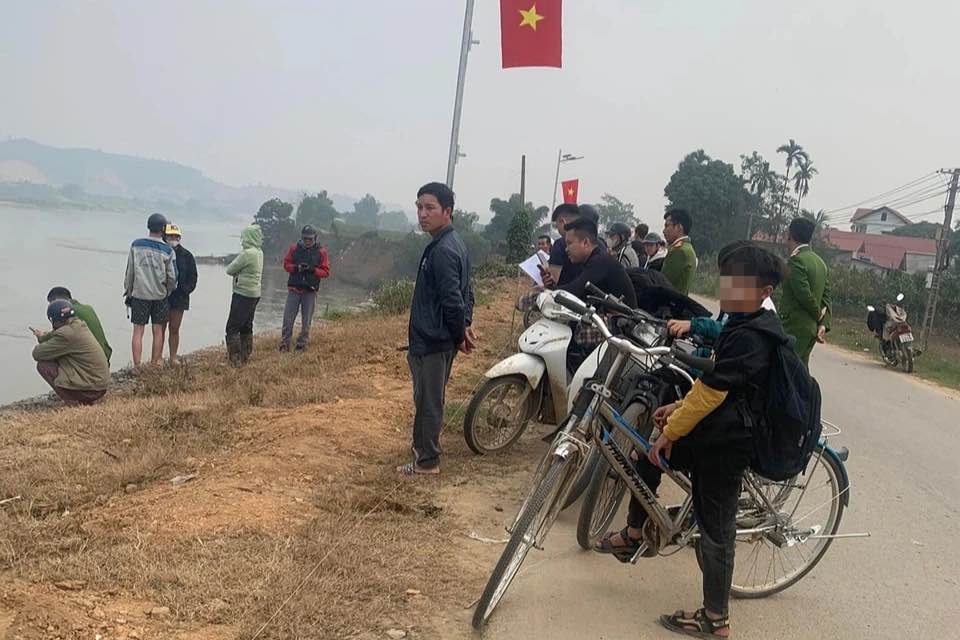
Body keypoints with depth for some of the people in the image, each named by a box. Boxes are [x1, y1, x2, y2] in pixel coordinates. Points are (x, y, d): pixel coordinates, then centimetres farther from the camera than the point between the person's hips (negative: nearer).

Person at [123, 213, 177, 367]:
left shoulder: (136, 245, -2)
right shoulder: (167, 250, -5)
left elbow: (129, 271, 3)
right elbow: (172, 277, -1)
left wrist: (128, 291, 14)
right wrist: (168, 292, 17)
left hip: (139, 294, 0)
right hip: (160, 296, 0)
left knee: (138, 331, 2)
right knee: (158, 332, 8)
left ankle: (137, 366, -3)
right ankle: (154, 365, 11)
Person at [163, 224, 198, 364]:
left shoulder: (186, 255, 5)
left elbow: (193, 276, 8)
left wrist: (185, 290, -4)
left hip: (179, 297, 1)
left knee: (175, 329, 7)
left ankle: (173, 358, 15)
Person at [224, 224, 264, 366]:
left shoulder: (247, 253, -19)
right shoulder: (259, 253, 9)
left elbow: (229, 270, -12)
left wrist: (236, 272, 6)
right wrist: (239, 272, -4)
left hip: (243, 294, -9)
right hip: (255, 294, 9)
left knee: (232, 328, -5)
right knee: (246, 327, 15)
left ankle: (235, 360, -7)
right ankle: (245, 358, 20)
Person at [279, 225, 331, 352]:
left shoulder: (321, 251, 0)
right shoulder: (294, 248, 4)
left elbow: (326, 272, -1)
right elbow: (286, 264, 7)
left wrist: (313, 270, -18)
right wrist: (296, 267, -13)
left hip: (310, 291, -1)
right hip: (294, 289, 1)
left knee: (306, 321, 5)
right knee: (288, 318, -1)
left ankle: (301, 345, 16)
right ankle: (284, 344, 7)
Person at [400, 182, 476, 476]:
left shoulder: (443, 250, -21)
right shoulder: (454, 244, 13)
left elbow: (452, 298, -24)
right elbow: (465, 292, 19)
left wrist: (460, 335, -12)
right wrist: (466, 325, 12)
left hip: (432, 342, -10)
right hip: (434, 339, 10)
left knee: (428, 402, 0)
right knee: (428, 400, 19)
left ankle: (426, 461, 11)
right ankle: (425, 451, 31)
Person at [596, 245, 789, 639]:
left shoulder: (748, 337, -23)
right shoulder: (745, 326, 8)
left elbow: (711, 392, -24)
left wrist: (669, 433, -15)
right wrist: (679, 408, 14)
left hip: (725, 445, -10)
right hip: (713, 434, 10)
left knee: (715, 528, 2)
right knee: (649, 455, 20)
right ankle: (632, 536, 34)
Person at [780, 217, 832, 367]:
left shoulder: (796, 261, -14)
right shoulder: (820, 262, 14)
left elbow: (805, 295, -19)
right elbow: (826, 297, 11)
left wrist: (819, 315, -4)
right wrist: (824, 324, 5)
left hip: (794, 328, -9)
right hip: (811, 329, 9)